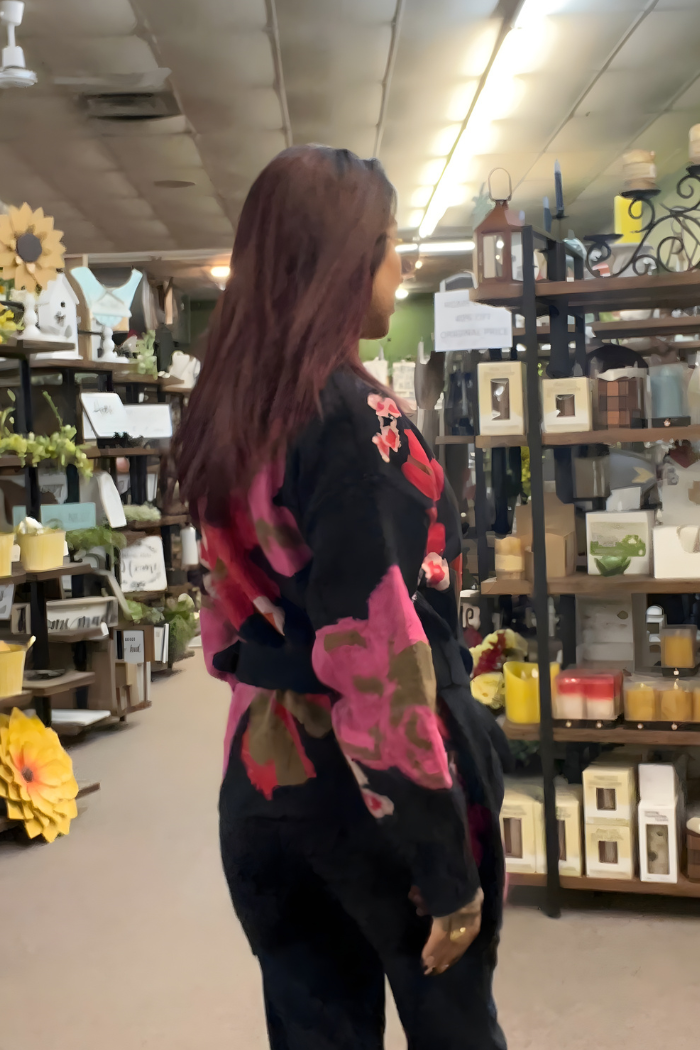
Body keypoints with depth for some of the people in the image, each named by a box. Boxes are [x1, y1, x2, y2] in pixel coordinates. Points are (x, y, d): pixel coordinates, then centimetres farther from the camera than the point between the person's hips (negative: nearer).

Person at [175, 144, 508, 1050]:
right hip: (372, 783, -6)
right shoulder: (359, 421, -20)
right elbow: (385, 654, -23)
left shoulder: (226, 415, 4)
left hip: (261, 771, 7)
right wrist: (449, 868, -17)